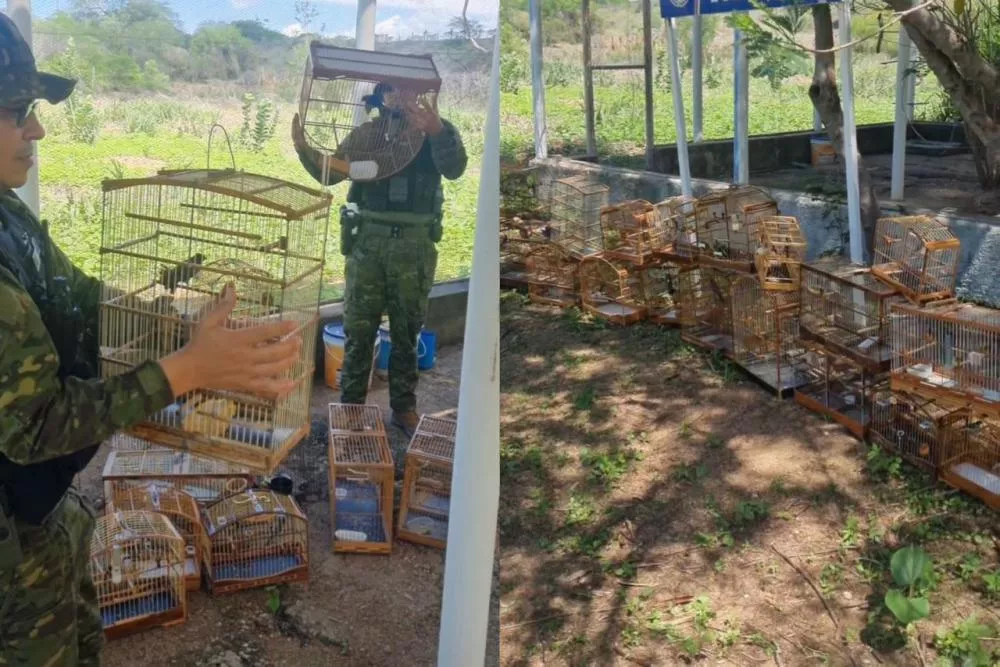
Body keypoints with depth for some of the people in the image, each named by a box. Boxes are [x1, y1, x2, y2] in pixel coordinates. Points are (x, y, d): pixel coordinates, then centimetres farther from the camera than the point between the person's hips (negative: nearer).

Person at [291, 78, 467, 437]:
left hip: (414, 246, -1)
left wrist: (437, 131, -39)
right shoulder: (366, 132, 7)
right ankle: (350, 406, 19)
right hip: (368, 241, 2)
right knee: (358, 330, 7)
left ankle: (404, 407, 23)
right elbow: (330, 173, 8)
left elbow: (454, 169, -20)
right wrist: (303, 147, -12)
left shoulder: (438, 130, -1)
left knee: (407, 332, 11)